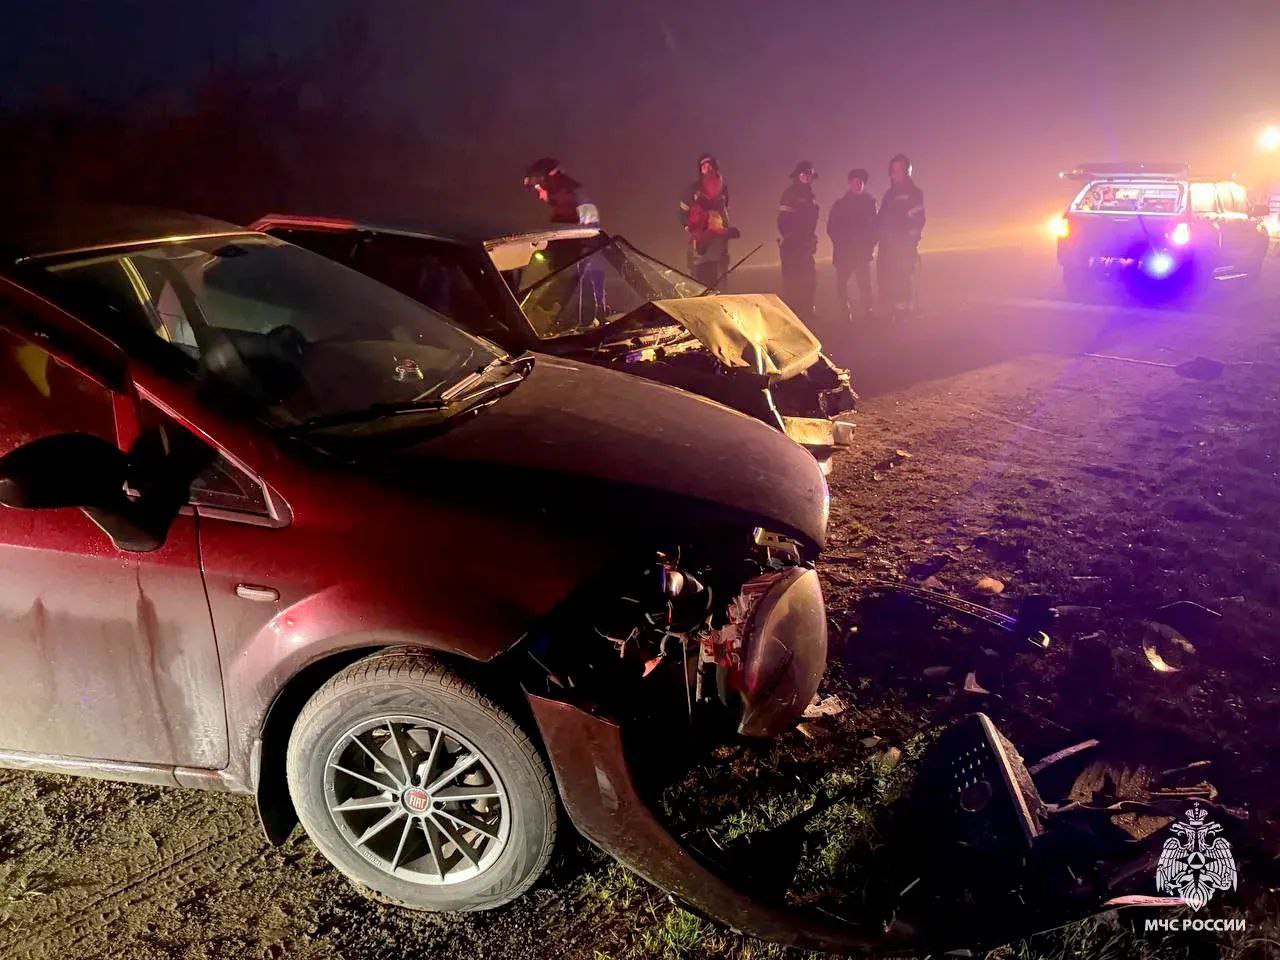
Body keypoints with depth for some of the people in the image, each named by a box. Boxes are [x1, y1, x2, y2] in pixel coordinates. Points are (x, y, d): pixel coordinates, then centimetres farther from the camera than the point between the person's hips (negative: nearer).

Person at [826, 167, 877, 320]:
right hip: (844, 252, 0)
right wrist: (840, 244, -4)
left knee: (864, 284, -7)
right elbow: (832, 228, 4)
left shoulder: (870, 202, 7)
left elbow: (874, 226, 7)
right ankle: (844, 313, 4)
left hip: (863, 252, 0)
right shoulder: (840, 204, 4)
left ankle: (866, 313, -2)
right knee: (842, 283, -3)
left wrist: (870, 244, -2)